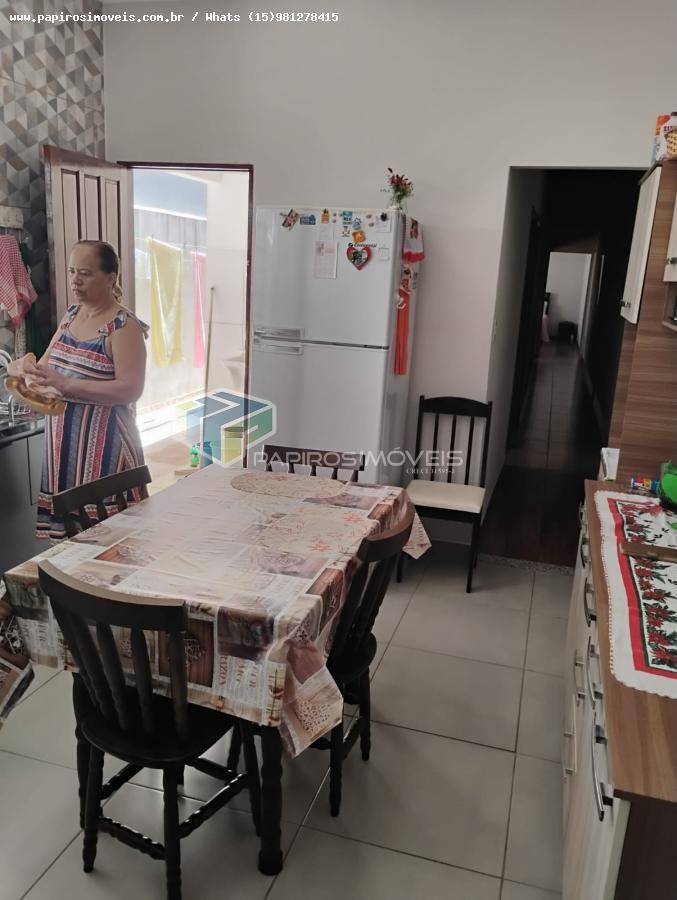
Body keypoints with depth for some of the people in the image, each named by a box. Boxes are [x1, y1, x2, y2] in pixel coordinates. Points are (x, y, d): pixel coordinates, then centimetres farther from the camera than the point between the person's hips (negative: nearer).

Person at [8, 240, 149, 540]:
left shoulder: (124, 326, -13)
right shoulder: (72, 313, 10)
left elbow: (130, 390, -21)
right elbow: (50, 365, 20)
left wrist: (66, 385, -25)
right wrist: (28, 367, -4)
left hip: (102, 440, -7)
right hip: (63, 437, 7)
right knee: (65, 521, 13)